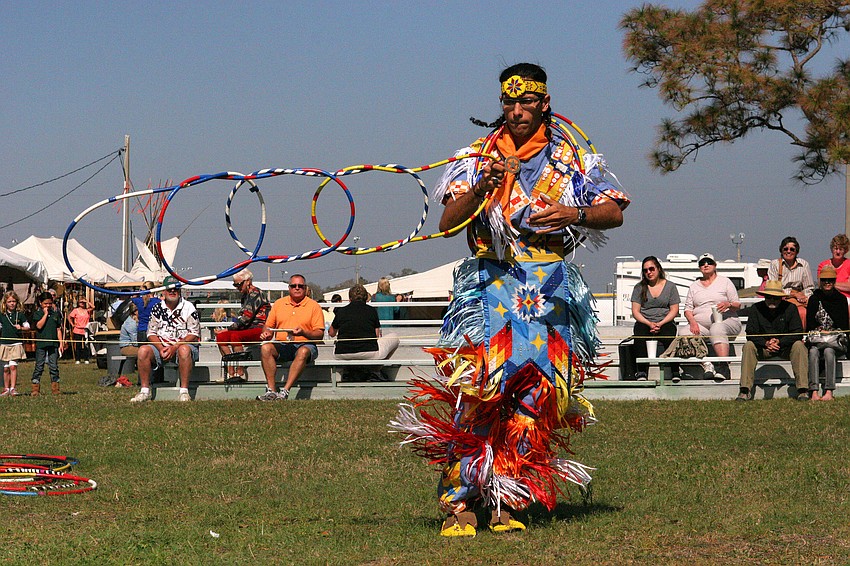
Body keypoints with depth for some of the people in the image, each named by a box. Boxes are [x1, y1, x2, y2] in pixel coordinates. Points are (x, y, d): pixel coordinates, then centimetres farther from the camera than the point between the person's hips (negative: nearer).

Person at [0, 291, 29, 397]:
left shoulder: (20, 314, 3)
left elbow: (27, 326, 6)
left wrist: (21, 328, -15)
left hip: (16, 343, -2)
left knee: (13, 366, -12)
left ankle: (13, 388, -11)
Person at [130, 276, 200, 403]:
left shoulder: (188, 308, -2)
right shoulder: (157, 308, 8)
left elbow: (194, 334, -7)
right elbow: (151, 333, 8)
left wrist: (175, 347, -18)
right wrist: (161, 348, -12)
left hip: (184, 344, -3)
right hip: (161, 346, 3)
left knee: (184, 350, -39)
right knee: (143, 350, -24)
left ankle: (184, 391, -36)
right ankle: (145, 391, -20)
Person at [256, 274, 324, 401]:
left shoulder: (313, 306, 5)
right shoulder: (279, 304, 16)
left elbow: (319, 334, -1)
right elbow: (269, 326, 19)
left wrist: (303, 333, -19)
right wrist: (266, 333, -4)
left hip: (304, 344, -3)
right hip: (281, 345, 3)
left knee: (303, 352, -38)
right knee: (265, 348, -28)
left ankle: (285, 391, -43)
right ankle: (271, 390, -33)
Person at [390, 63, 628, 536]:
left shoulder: (572, 159, 10)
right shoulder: (479, 157, 9)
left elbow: (615, 213, 2)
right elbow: (448, 222, -1)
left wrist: (573, 213, -17)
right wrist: (485, 185, -18)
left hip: (551, 289, 1)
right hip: (491, 282, -1)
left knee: (535, 394, -6)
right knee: (478, 389, -16)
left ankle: (507, 500, 1)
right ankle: (460, 501, -16)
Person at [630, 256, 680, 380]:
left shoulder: (670, 286, 11)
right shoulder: (639, 288, 14)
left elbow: (674, 310, 6)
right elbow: (635, 311, 7)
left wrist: (660, 324, -10)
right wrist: (649, 324, -11)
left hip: (665, 322, -1)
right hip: (644, 322, 1)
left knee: (668, 336, -36)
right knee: (639, 336, -35)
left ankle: (675, 371, -38)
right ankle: (641, 371, -42)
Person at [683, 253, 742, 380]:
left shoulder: (725, 281, 13)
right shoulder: (694, 286, 22)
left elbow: (737, 305, 9)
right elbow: (688, 309, 14)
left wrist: (728, 304, -15)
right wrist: (692, 321, -8)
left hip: (725, 321, -3)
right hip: (700, 324, 3)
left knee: (717, 329, -40)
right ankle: (706, 365, -38)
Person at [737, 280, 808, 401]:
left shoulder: (790, 308, -8)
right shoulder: (756, 309, -5)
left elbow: (798, 333, -12)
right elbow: (751, 334, -9)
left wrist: (779, 342, -26)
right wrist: (766, 343, -27)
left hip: (785, 347, -1)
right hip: (764, 349, 1)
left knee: (799, 345, -30)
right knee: (748, 346, -26)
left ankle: (803, 390, -32)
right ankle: (745, 390, -31)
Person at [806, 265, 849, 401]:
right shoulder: (814, 299, 12)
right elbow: (809, 324, 9)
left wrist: (830, 333, -8)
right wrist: (820, 331, -8)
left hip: (837, 339, -1)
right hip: (817, 338, 1)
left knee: (828, 351, -34)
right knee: (813, 351, -32)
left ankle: (829, 392, -42)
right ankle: (814, 392, -41)